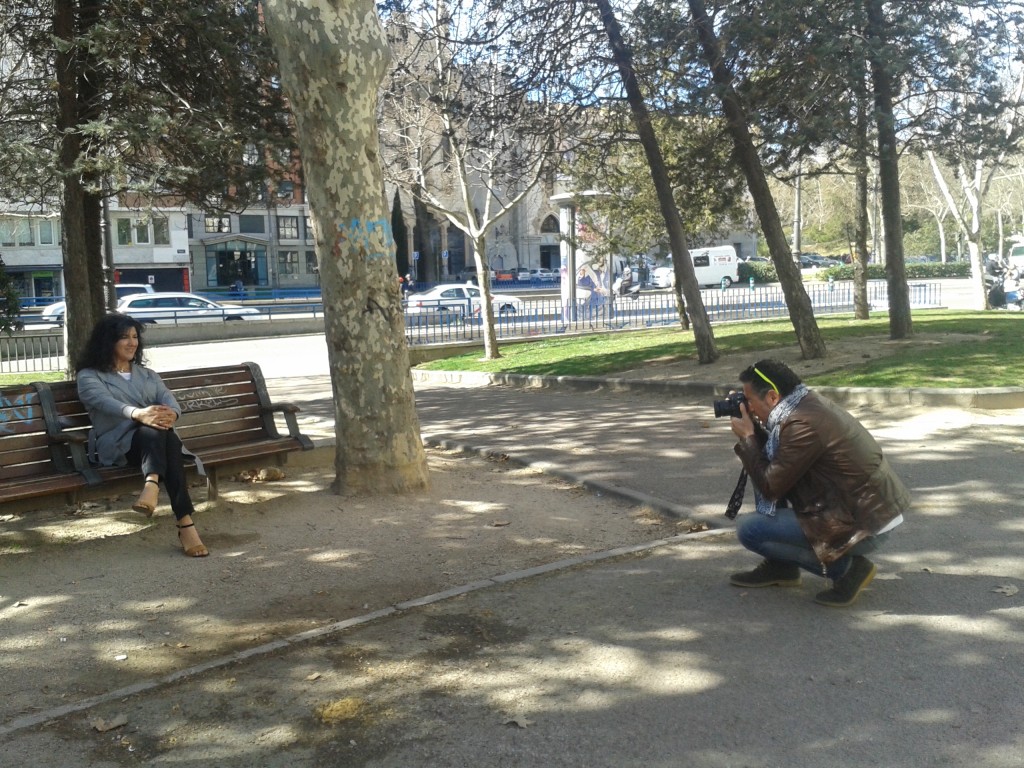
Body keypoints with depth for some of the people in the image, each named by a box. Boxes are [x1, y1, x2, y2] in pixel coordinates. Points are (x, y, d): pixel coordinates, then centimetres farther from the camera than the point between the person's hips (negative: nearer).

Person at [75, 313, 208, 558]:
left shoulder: (148, 375, 27)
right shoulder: (89, 376, 12)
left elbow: (170, 401, 8)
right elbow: (105, 403, -11)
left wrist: (171, 414, -20)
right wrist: (138, 414, -34)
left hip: (156, 438, 4)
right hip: (117, 444, -4)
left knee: (167, 435, -34)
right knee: (152, 430, -37)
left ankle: (151, 484, -62)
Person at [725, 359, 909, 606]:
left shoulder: (802, 424, -24)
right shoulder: (809, 403, 5)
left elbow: (769, 487, -16)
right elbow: (773, 460, 18)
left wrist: (747, 437, -6)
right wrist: (755, 429, 4)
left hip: (865, 527, -10)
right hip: (870, 507, 10)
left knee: (748, 529, -8)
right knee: (766, 470, 13)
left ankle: (846, 568, -4)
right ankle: (780, 567, 21)